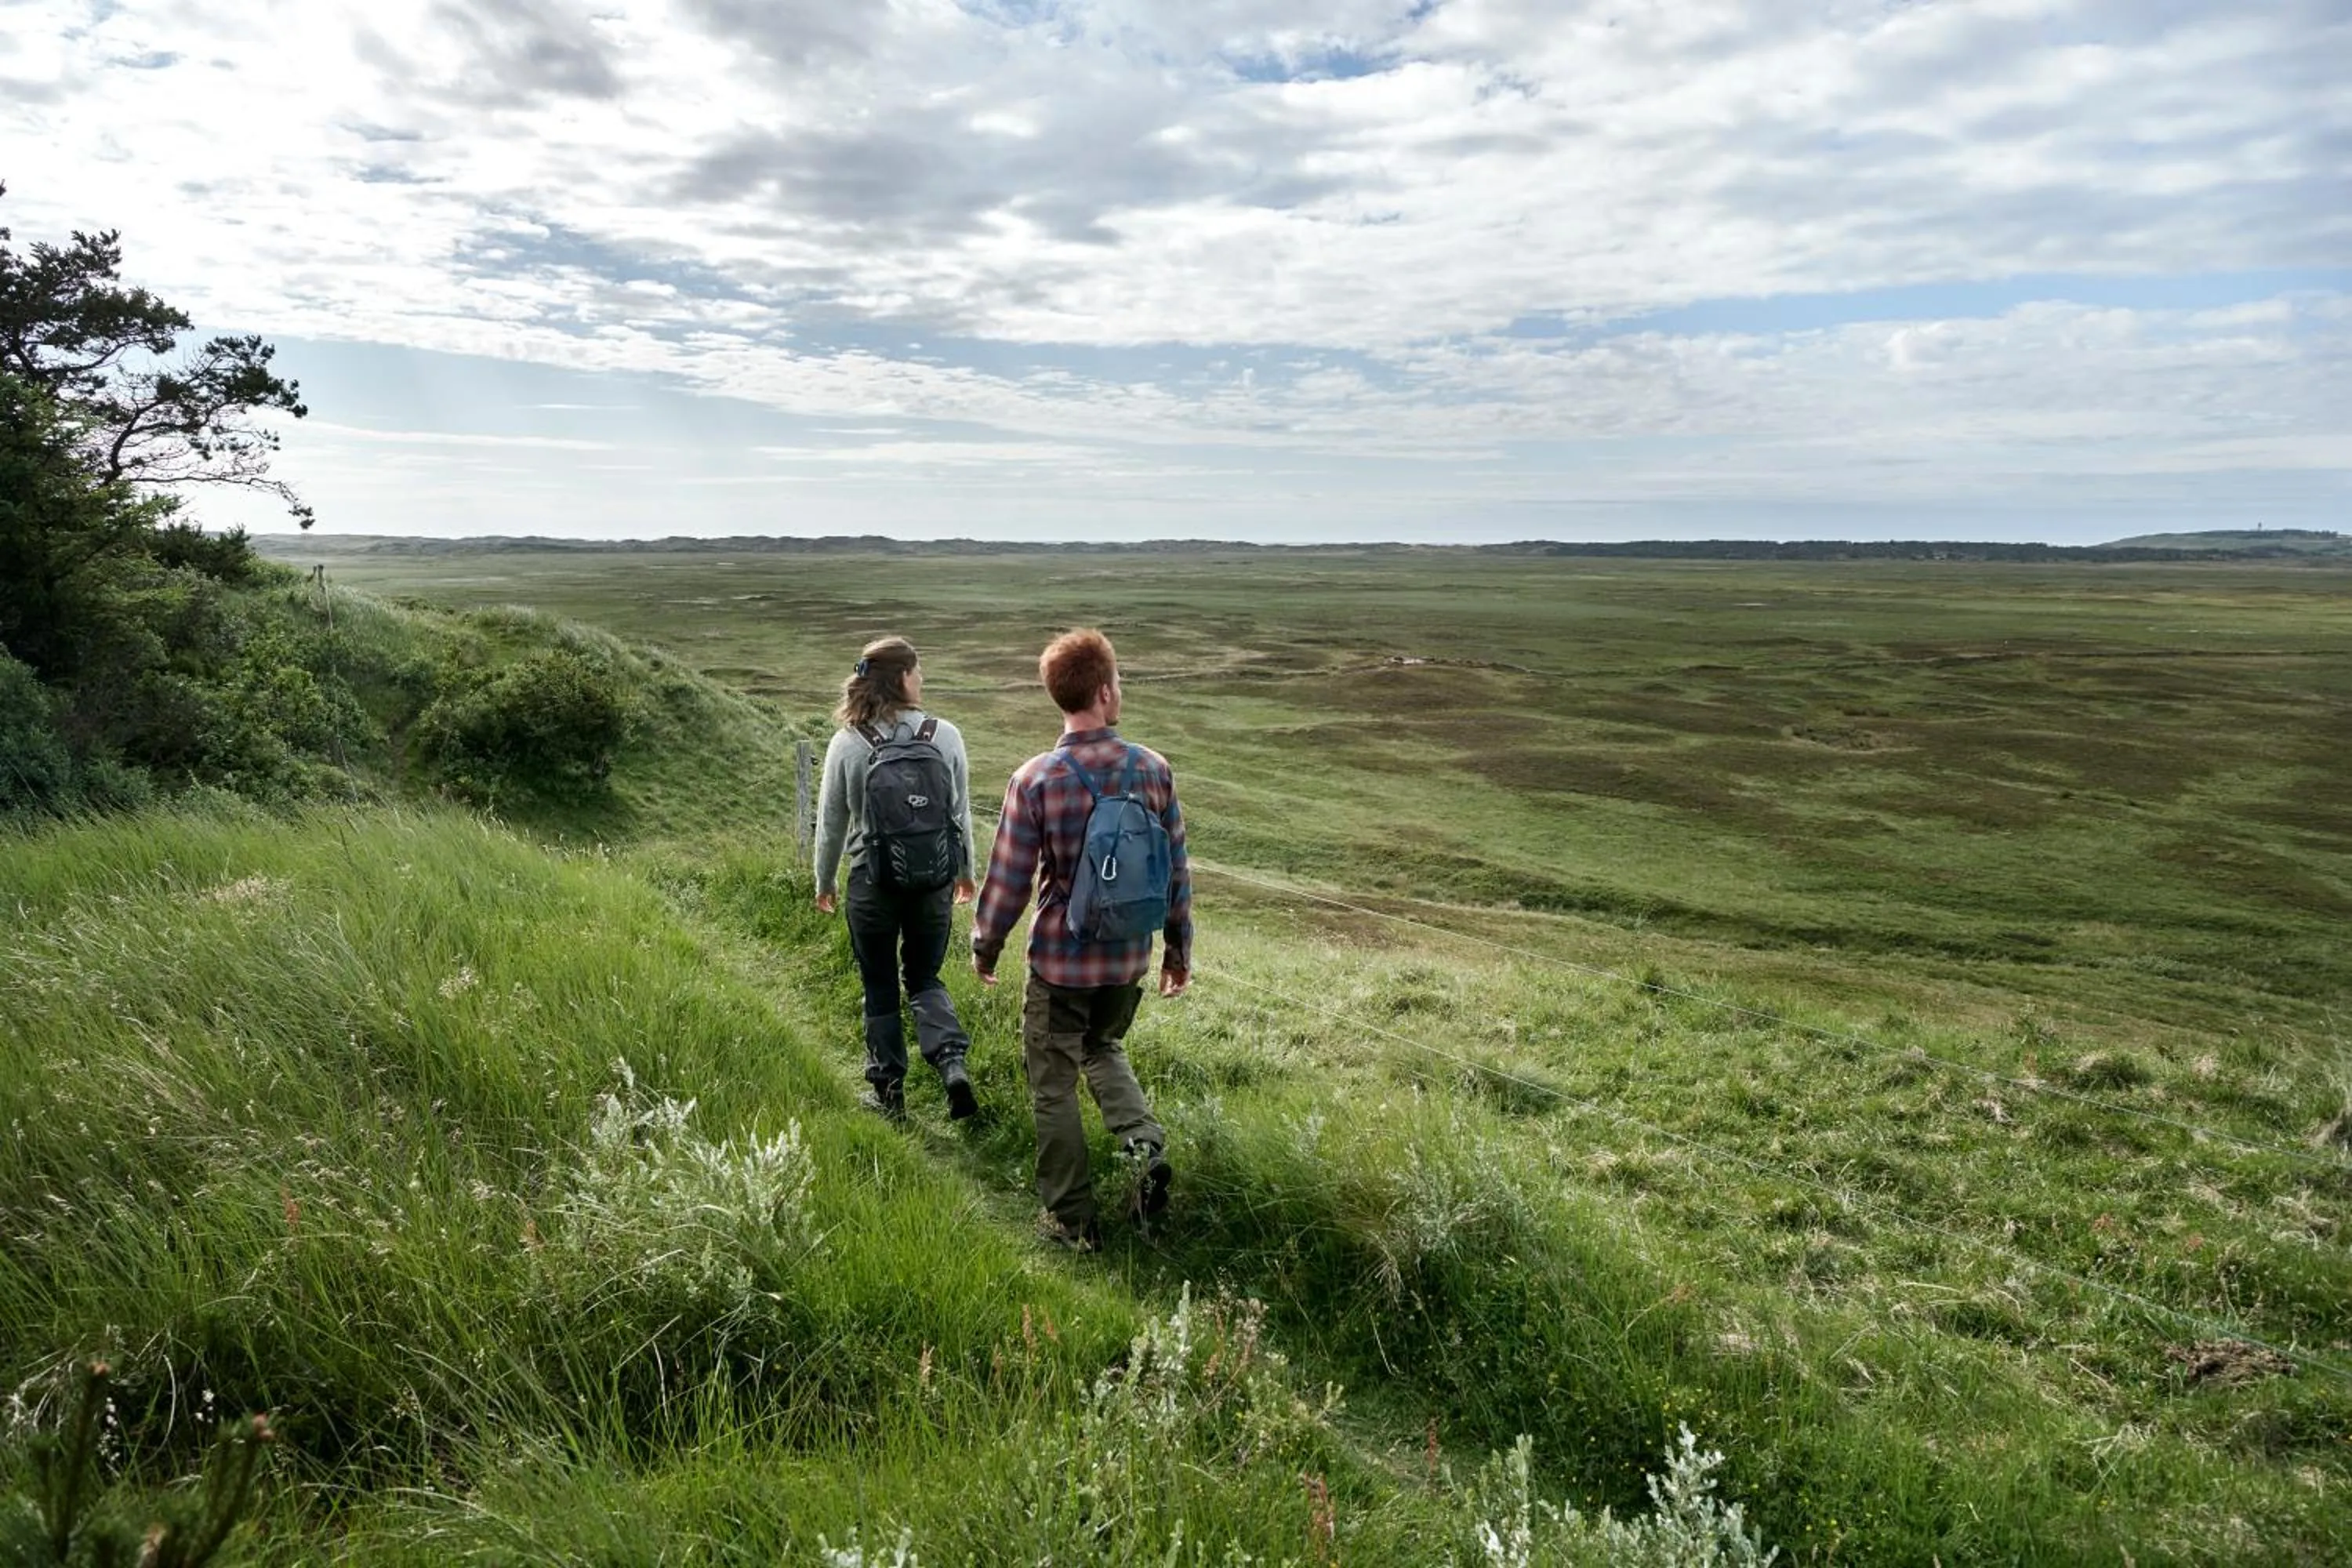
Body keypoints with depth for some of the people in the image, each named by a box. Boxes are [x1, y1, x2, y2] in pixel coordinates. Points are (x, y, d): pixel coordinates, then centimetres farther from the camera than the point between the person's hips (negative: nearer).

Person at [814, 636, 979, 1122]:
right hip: (935, 882, 1)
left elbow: (831, 821, 0)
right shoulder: (945, 736, -7)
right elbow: (961, 812, 3)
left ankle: (889, 1092, 25)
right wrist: (965, 872, 19)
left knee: (880, 989, 16)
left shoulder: (847, 744, -9)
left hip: (874, 883, -1)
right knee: (924, 978, 20)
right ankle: (952, 1062, -2)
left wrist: (824, 881, 16)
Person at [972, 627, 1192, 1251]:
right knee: (1103, 1047, 30)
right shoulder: (1153, 769, -9)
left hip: (1060, 961, -3)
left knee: (1054, 1085, 13)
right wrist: (1178, 947, 13)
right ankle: (1145, 1144, 9)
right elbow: (1176, 869, -1)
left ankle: (1072, 1220, 23)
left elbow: (1007, 882, -12)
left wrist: (985, 946, 7)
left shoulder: (1034, 781, -18)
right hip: (1129, 957, 4)